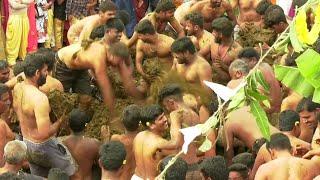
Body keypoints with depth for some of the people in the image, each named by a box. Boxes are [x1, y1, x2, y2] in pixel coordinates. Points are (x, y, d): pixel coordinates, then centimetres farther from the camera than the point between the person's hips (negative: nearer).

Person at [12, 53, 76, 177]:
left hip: (26, 143, 8)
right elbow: (44, 133, -35)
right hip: (43, 147, -8)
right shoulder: (39, 98, -34)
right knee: (72, 172, 15)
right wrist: (60, 121, -18)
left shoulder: (17, 88, -6)